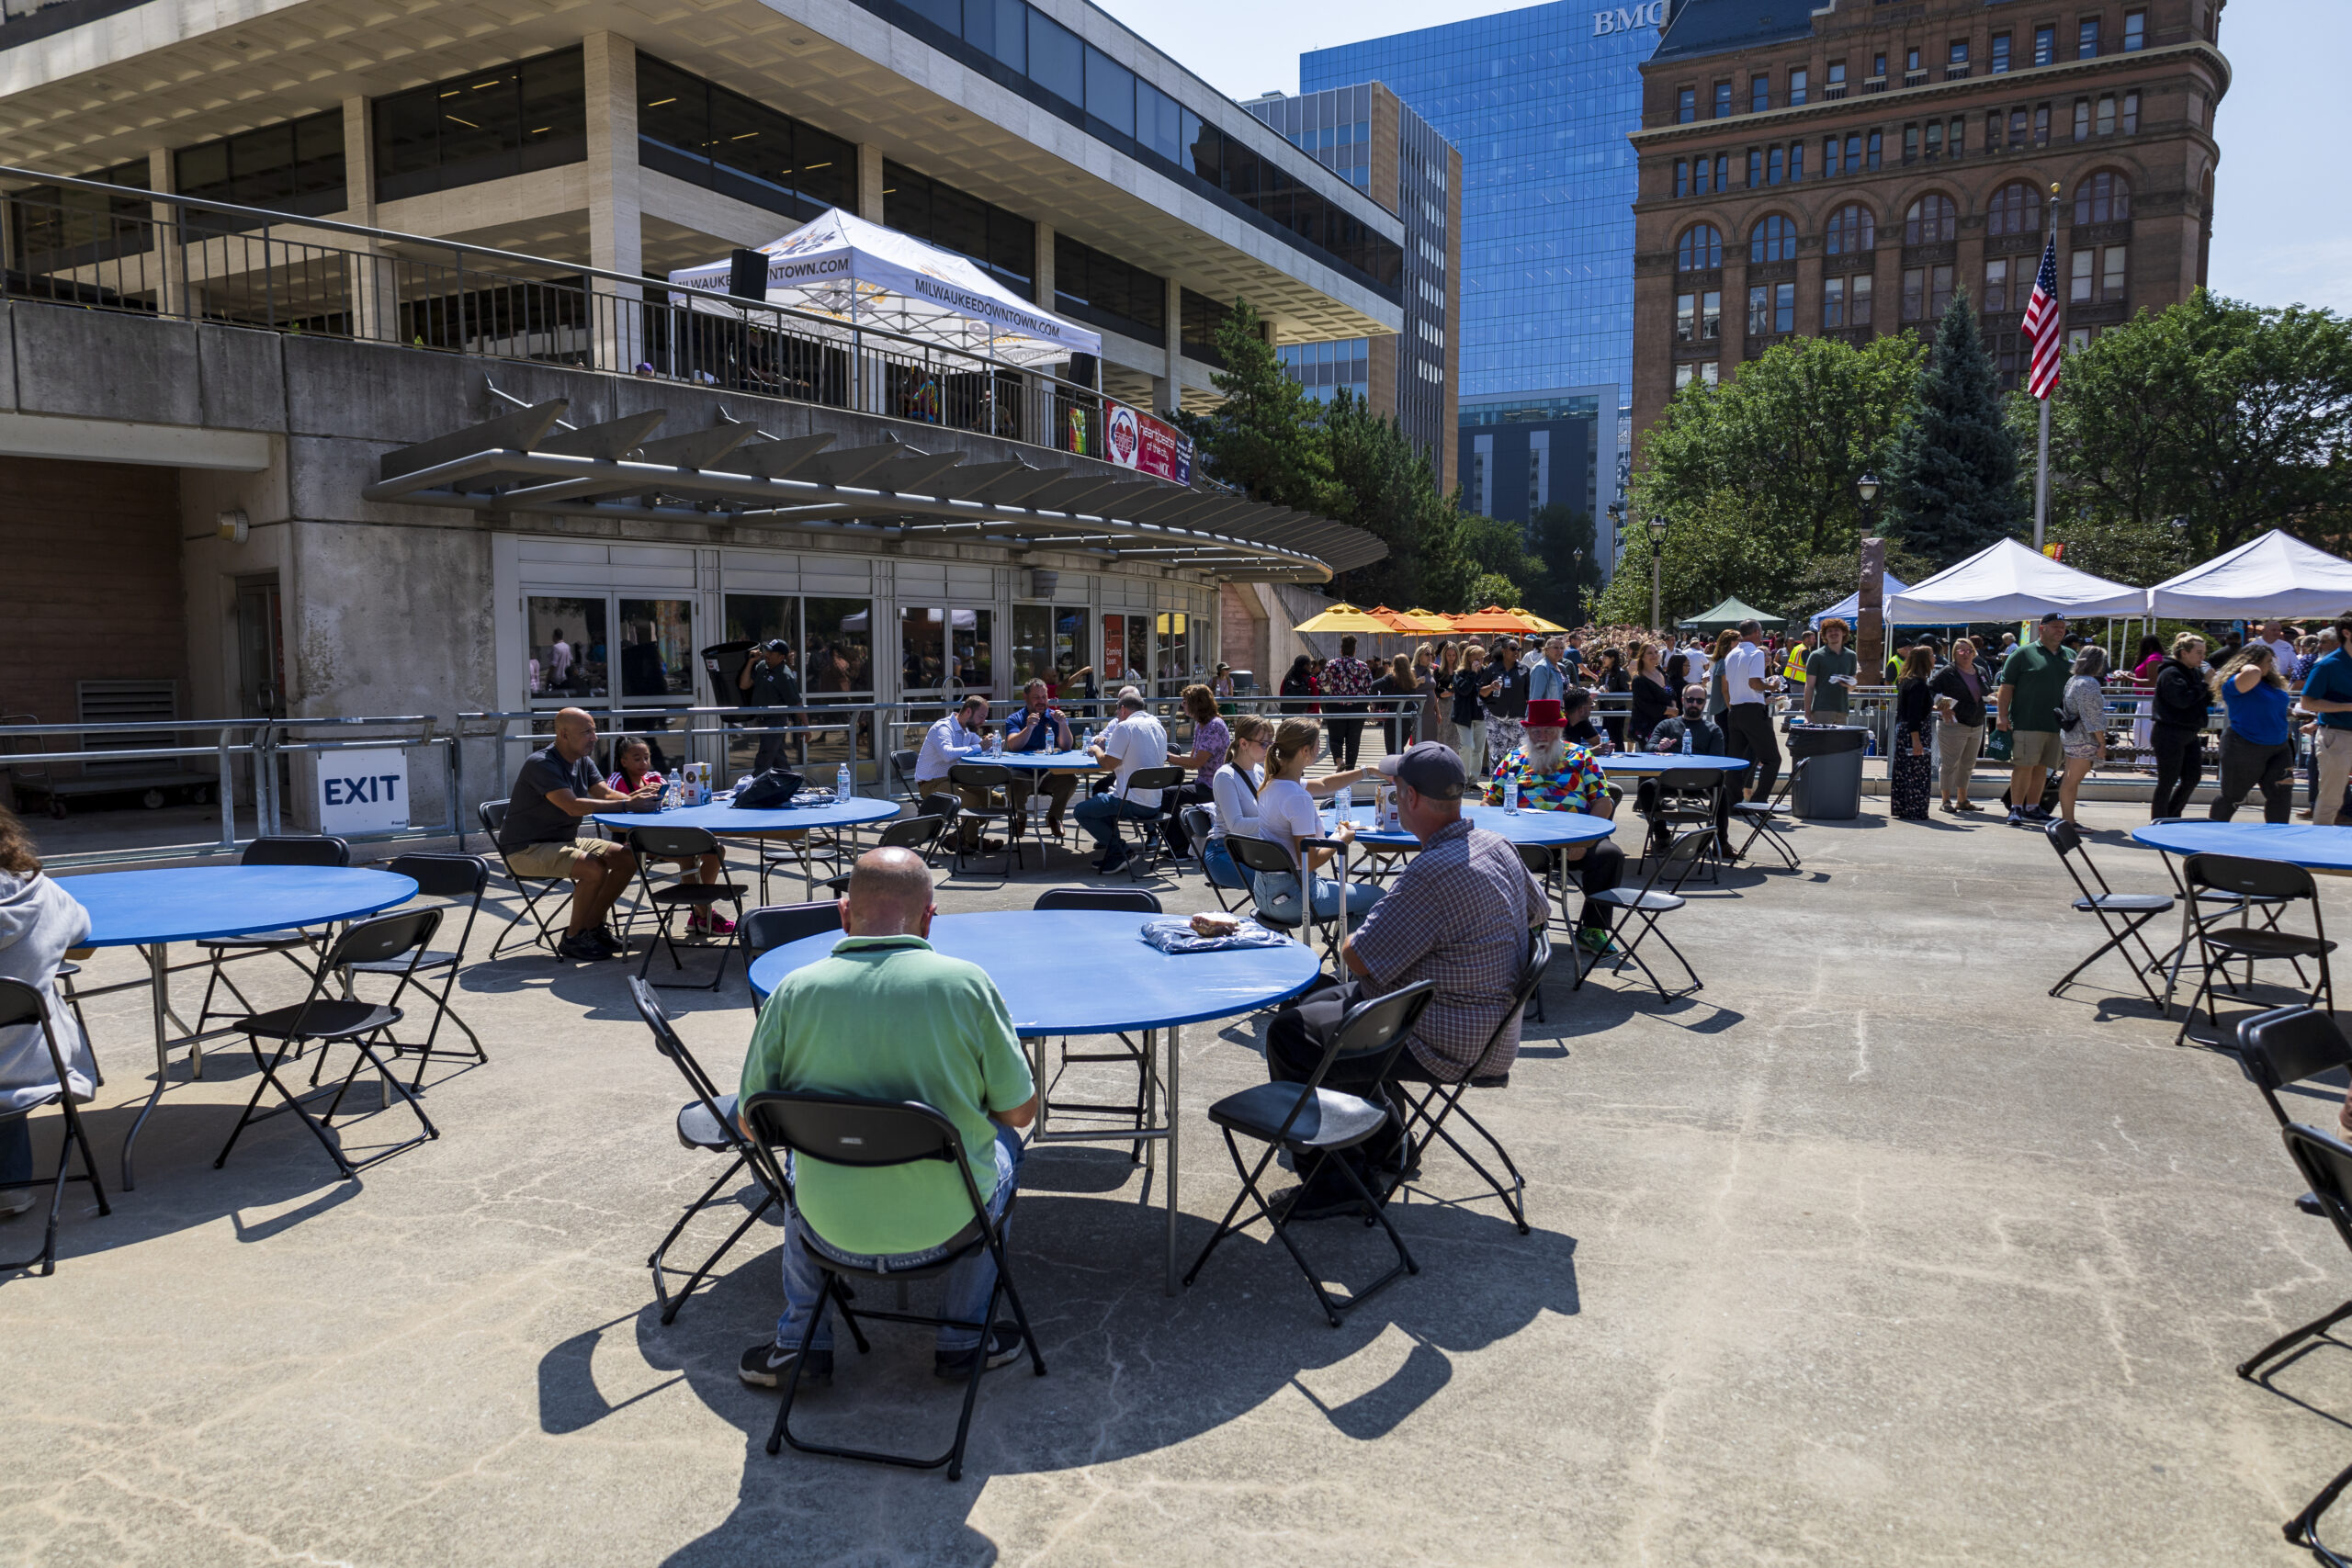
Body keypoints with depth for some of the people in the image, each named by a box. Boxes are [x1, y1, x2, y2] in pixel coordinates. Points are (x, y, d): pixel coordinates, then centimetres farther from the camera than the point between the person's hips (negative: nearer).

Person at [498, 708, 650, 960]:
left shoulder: (583, 762, 9)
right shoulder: (542, 764, -21)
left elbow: (606, 794, -1)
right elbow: (573, 806, -32)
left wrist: (637, 798, -22)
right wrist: (627, 803, -35)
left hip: (565, 841, 9)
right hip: (527, 849, -9)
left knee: (628, 859, -4)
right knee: (594, 868, -30)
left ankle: (592, 926, 8)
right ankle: (572, 939, -13)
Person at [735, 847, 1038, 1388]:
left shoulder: (794, 991, -10)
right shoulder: (966, 983, -14)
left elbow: (752, 1123, 1)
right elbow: (1021, 1110, -4)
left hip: (832, 1230, 2)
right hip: (947, 1226, -2)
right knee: (1002, 1140, 30)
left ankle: (800, 1337, 31)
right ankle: (962, 1337, 29)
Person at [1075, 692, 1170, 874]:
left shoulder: (1125, 726, -12)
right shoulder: (1158, 726, 12)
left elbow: (1109, 763, -14)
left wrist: (1097, 749, 9)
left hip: (1133, 803, -9)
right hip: (1155, 803, 9)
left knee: (1081, 811, 3)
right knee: (1103, 797, 30)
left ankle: (1120, 851, 1)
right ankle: (1113, 849, 21)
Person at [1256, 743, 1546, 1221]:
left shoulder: (1432, 873, -29)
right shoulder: (1499, 846, 1)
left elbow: (1357, 959, -23)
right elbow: (1539, 912, 21)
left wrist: (1357, 937, 0)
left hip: (1447, 1046, -10)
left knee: (1290, 1035, -6)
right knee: (1315, 1000, 20)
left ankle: (1341, 1182, 4)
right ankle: (1387, 1145, 29)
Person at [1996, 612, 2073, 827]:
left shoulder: (2069, 657, 15)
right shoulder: (2023, 654, -1)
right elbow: (2006, 686, -4)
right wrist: (2002, 714, -12)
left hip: (2056, 725, 5)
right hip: (2027, 723, -5)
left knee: (2041, 768, 9)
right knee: (2024, 766, -8)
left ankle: (2033, 809, 16)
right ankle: (2016, 809, -3)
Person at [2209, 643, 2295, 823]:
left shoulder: (2273, 683, 13)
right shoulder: (2235, 683, -14)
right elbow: (2253, 673, -35)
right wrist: (2247, 666, -16)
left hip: (2278, 749, 7)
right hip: (2245, 749, -7)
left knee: (2281, 795, -4)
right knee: (2231, 796, 6)